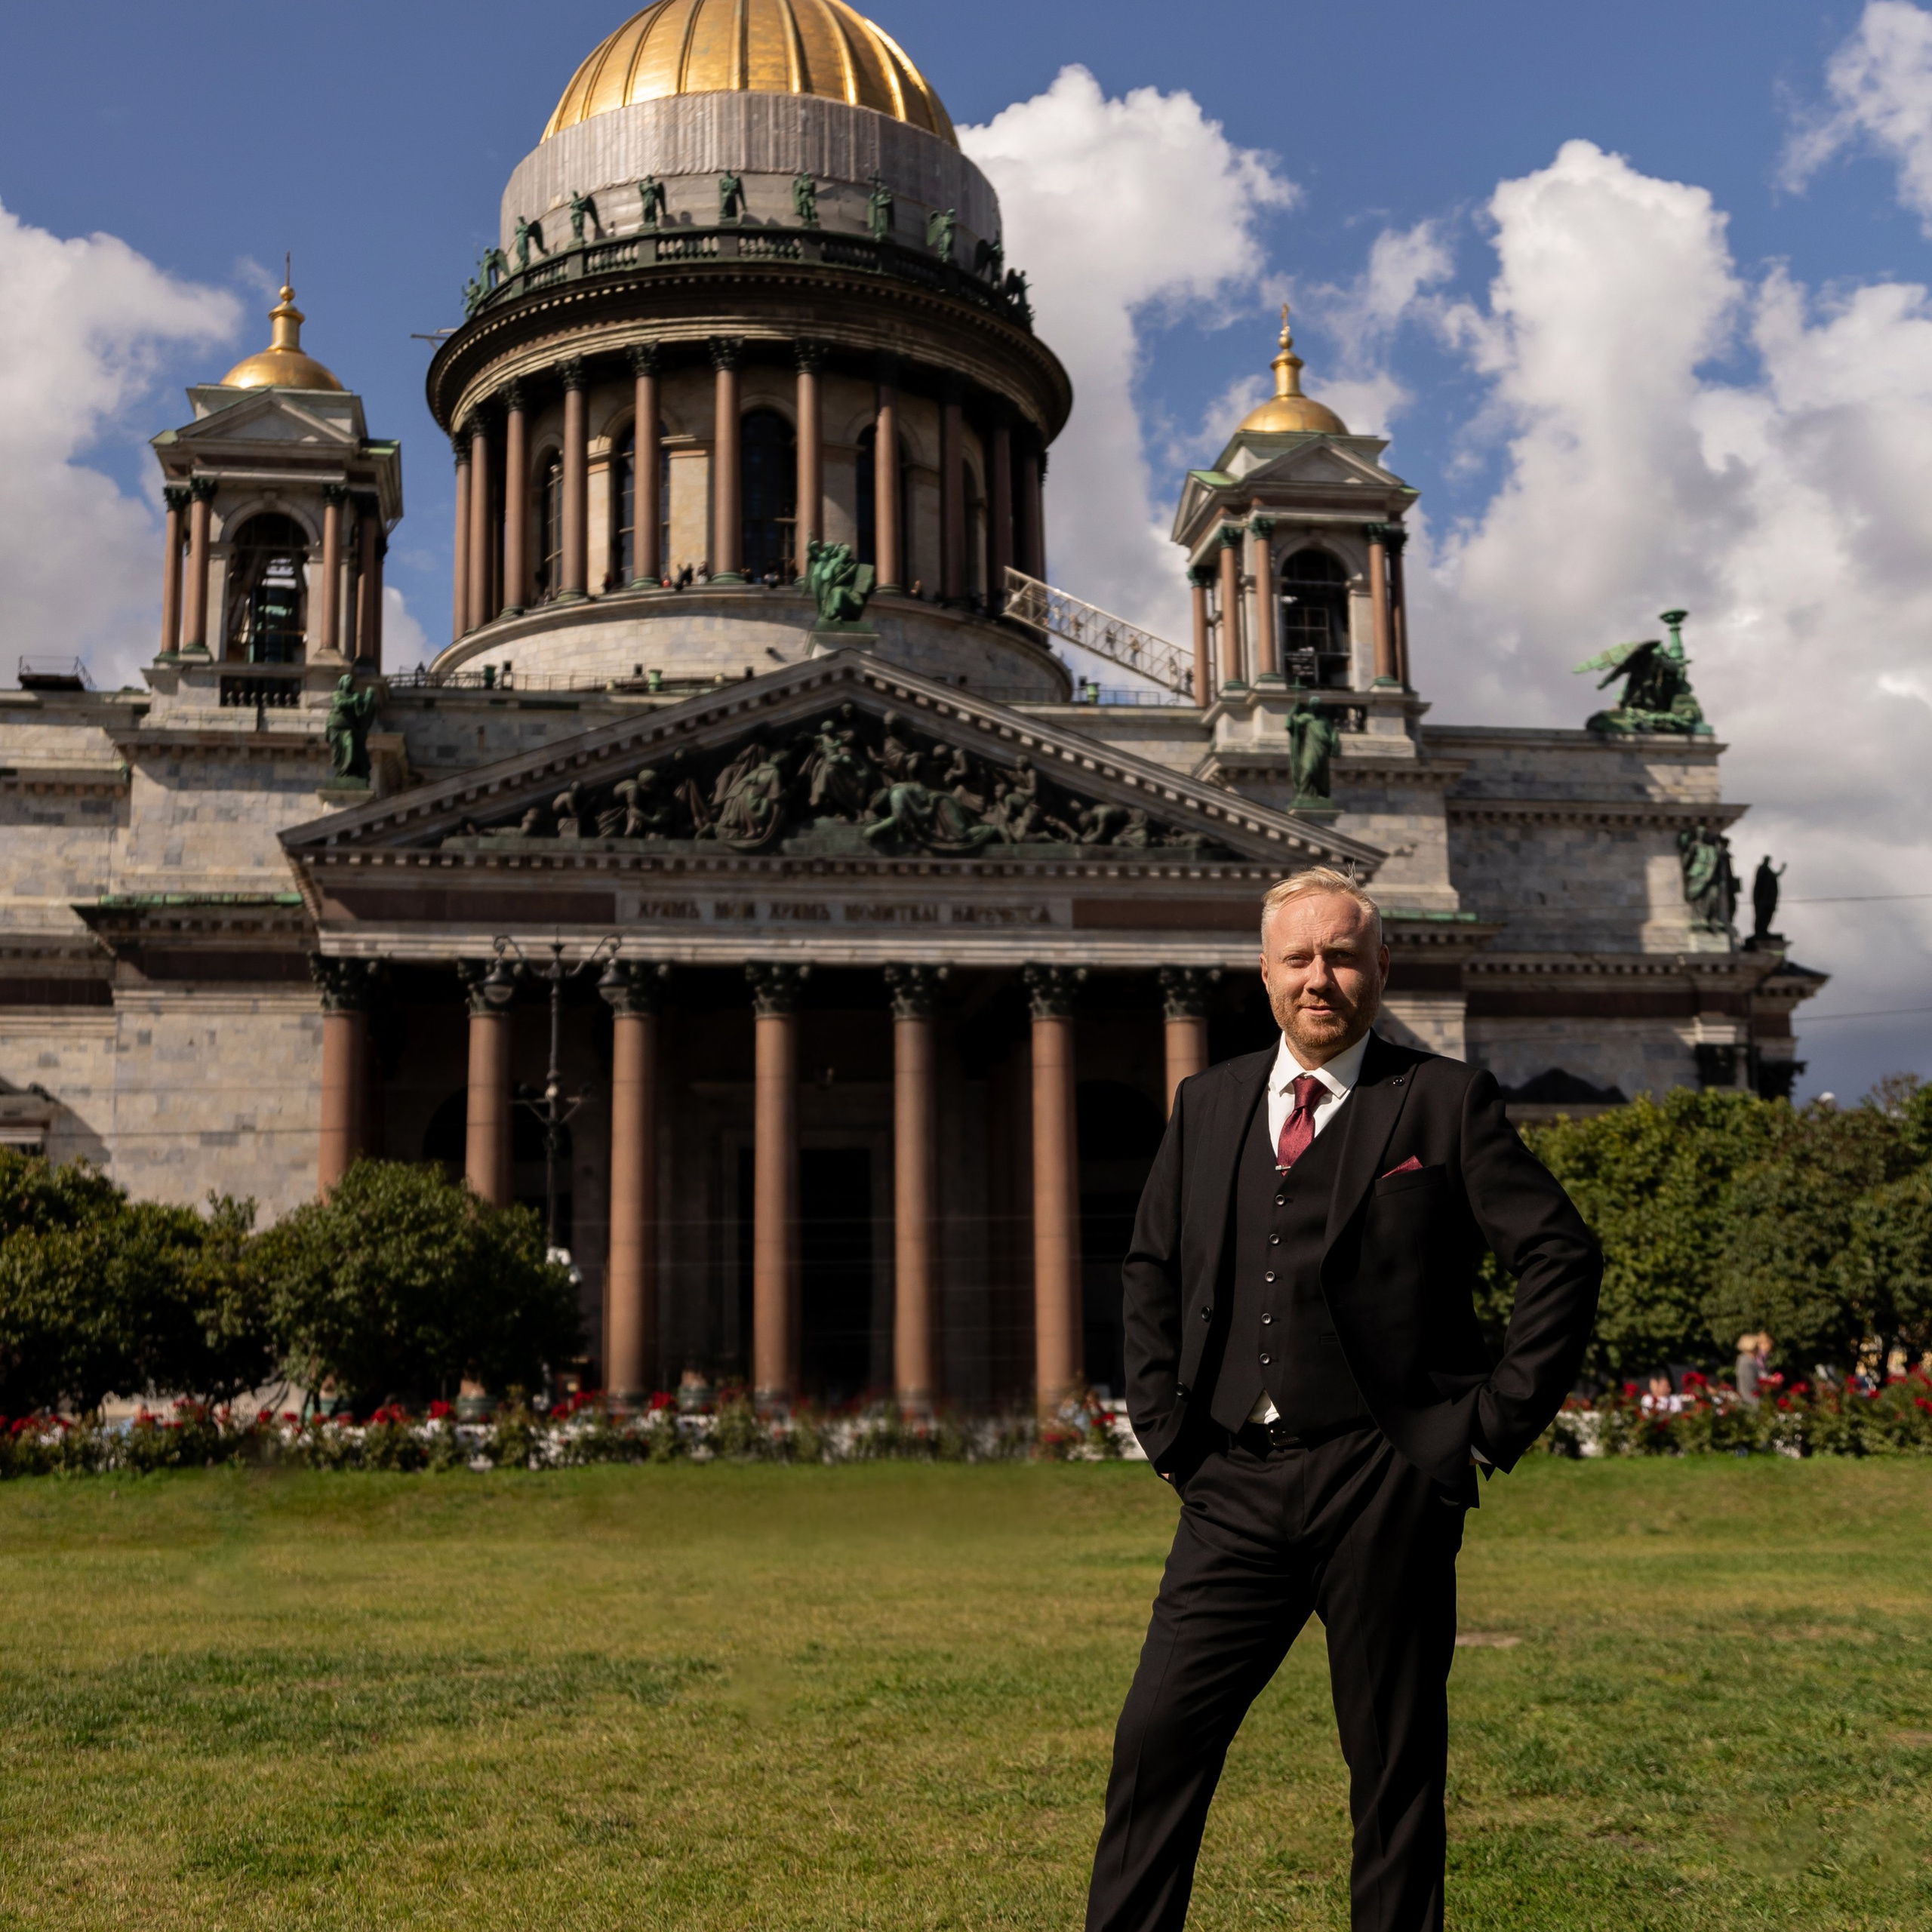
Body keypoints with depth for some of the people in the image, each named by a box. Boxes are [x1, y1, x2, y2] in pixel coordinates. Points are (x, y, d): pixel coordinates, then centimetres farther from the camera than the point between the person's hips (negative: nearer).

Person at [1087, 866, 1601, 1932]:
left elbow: (1562, 1256, -1)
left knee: (1397, 1771, 7)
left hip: (1386, 1485, -3)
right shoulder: (1207, 1104, 12)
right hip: (1236, 1483, 4)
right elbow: (1149, 1271, 20)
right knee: (1157, 1736, 0)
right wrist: (1165, 1423, 10)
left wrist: (1497, 1419, -5)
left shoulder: (1446, 1101, -1)